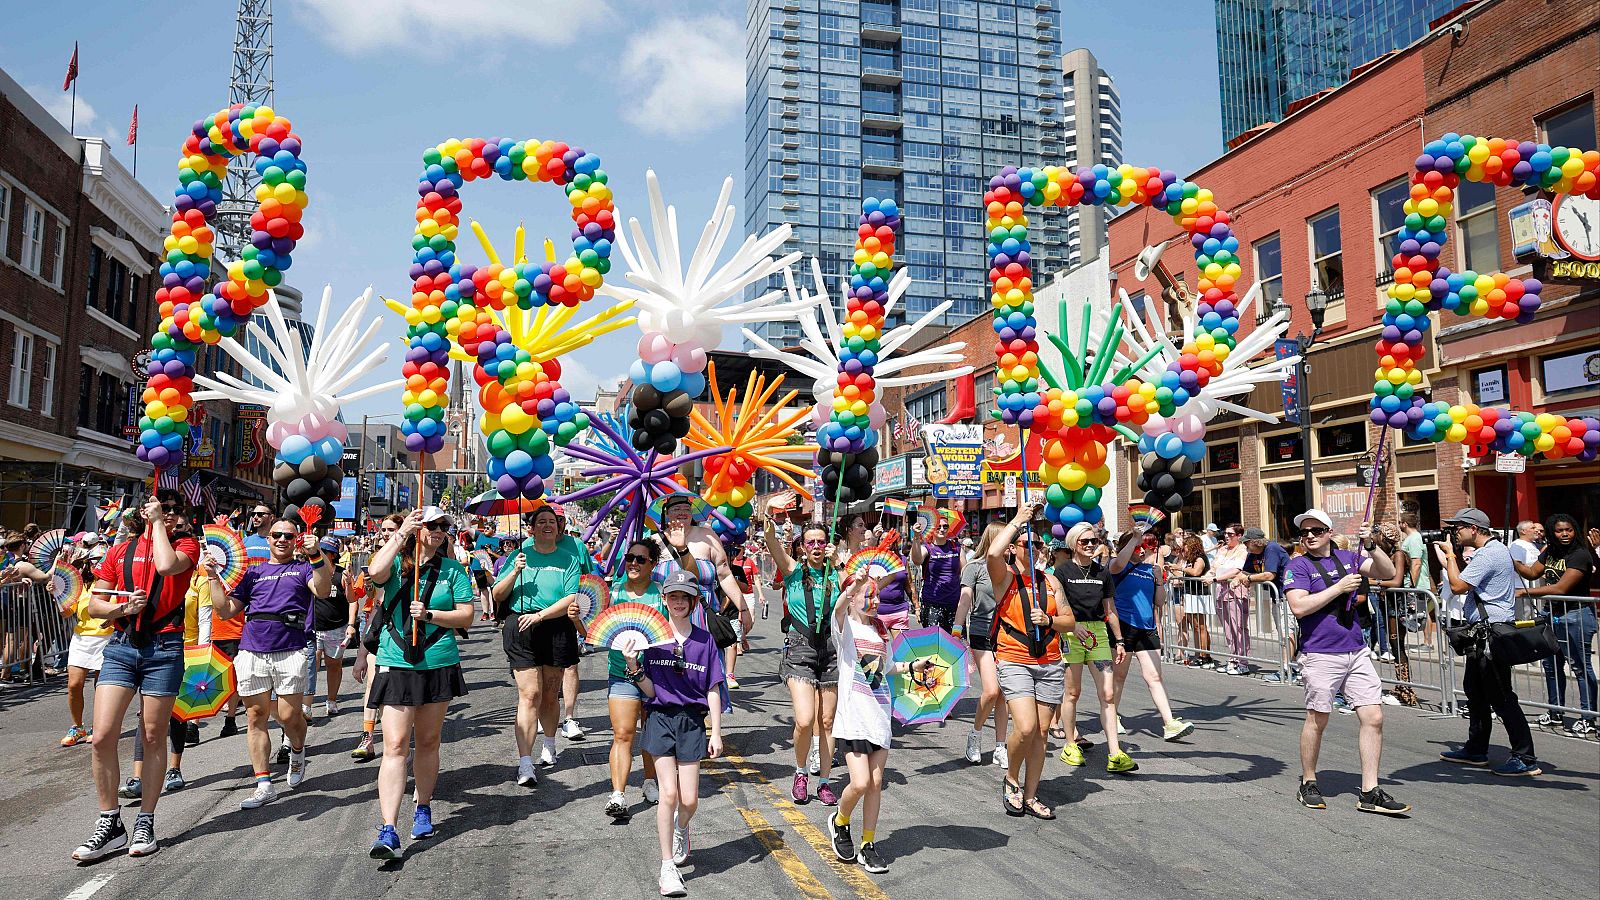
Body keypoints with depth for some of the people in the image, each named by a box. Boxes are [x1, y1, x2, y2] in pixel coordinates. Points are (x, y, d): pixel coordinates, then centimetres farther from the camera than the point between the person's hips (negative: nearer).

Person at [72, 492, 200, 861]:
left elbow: (167, 565, -21)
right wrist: (123, 608, -10)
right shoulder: (121, 551, 12)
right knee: (102, 737, -6)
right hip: (121, 647, 3)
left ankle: (145, 822, 17)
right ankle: (110, 825, 9)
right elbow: (94, 605, 12)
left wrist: (159, 523, -8)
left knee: (154, 738, 5)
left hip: (164, 649, -3)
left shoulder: (186, 545, 3)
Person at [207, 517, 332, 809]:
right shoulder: (253, 572, 20)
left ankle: (297, 751, 27)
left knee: (289, 716, -6)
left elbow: (323, 590, -12)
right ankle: (264, 784, 10)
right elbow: (226, 610, 16)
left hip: (290, 652, -3)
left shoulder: (303, 568, 10)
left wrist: (316, 555, -24)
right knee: (255, 716, 3)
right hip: (252, 652, 4)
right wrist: (213, 577, 7)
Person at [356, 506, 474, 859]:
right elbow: (375, 572, -22)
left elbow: (467, 616, 1)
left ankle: (423, 809, 32)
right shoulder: (397, 562, 2)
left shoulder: (452, 569, 4)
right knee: (395, 746, -8)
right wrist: (402, 532, -19)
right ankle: (388, 831, -8)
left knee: (427, 742, 13)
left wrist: (430, 615, -13)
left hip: (438, 665, 2)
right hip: (396, 665, -2)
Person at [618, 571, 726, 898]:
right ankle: (668, 868, 8)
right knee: (669, 794, -7)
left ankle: (680, 828, 37)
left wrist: (716, 733, 1)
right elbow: (650, 690, 1)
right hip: (661, 718, -1)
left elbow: (713, 690, 4)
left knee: (689, 800, 0)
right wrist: (634, 668, -17)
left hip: (692, 721, 1)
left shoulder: (705, 639, 2)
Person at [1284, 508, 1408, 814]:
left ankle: (1369, 793, 8)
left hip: (1357, 652, 5)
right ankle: (1308, 784, 22)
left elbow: (1387, 572, 3)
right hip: (1320, 656, -5)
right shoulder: (1298, 565, -4)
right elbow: (1299, 607, -16)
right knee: (1317, 720, 5)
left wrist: (1370, 545, -12)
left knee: (1374, 718, 0)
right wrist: (1339, 587, -14)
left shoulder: (1348, 557, 11)